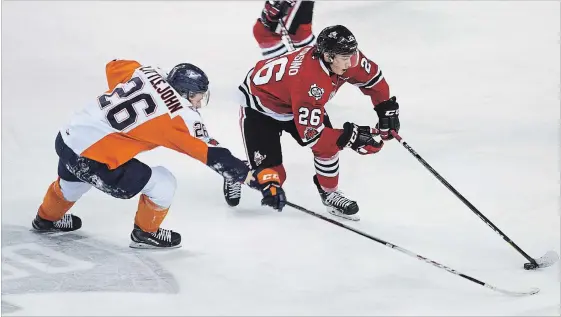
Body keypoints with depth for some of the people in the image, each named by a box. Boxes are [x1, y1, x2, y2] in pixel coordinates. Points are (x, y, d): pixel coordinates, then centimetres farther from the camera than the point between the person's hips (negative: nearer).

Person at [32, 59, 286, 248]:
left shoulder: (148, 72, 3)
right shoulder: (181, 117, -14)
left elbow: (113, 67, 19)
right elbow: (214, 156, -15)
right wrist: (255, 178, -13)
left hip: (67, 138, 8)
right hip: (92, 159, -8)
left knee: (73, 178, 40)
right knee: (162, 184, 0)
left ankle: (47, 218, 66)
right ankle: (145, 233, 22)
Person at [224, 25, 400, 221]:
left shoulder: (346, 57, -23)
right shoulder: (309, 81, -43)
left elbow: (373, 77, -2)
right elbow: (310, 135, -38)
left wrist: (387, 108, -8)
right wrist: (351, 137, -38)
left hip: (294, 101, 7)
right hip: (261, 104, -7)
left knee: (328, 145, -9)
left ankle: (329, 194, 16)